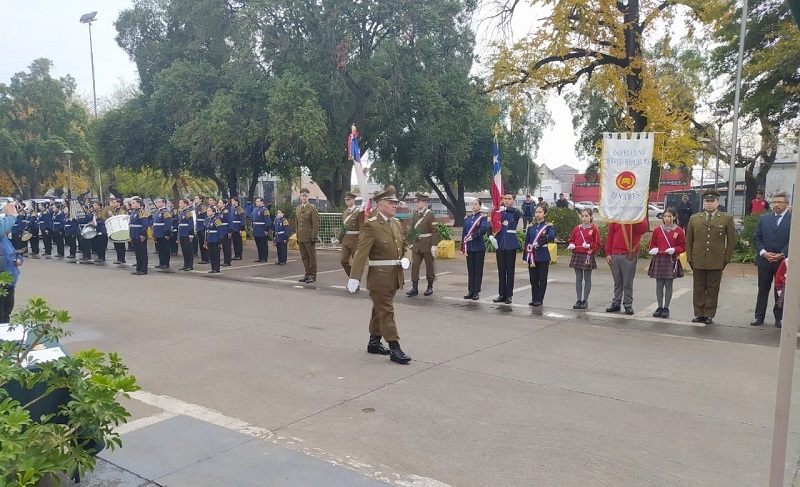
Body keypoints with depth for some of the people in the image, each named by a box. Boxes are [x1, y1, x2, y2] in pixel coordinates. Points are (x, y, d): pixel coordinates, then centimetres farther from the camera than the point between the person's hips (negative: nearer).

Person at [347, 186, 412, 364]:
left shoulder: (397, 224, 11)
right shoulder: (370, 225, -14)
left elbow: (405, 246, 20)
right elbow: (361, 253, -20)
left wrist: (405, 258, -3)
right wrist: (354, 277, -26)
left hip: (394, 276, 8)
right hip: (380, 276, -8)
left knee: (380, 310, 18)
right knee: (386, 312, -3)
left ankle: (374, 342, 30)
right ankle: (395, 349, 0)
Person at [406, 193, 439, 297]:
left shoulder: (430, 214, -7)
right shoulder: (415, 215, 10)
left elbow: (435, 231, -11)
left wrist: (434, 245, -16)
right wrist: (411, 243, 10)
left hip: (427, 245, -5)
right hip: (416, 245, 5)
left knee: (429, 266, 5)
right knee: (414, 265, -1)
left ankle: (430, 287, 16)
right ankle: (414, 288, 3)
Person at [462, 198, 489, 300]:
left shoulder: (482, 217, -3)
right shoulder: (467, 218, 11)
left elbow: (484, 229, -20)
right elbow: (463, 233, 10)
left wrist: (472, 236, -21)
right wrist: (463, 248, 6)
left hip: (479, 247, -4)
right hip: (469, 247, 4)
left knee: (478, 269, 1)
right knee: (470, 269, 8)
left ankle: (476, 292, 6)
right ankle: (470, 291, 14)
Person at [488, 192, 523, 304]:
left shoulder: (515, 212, 0)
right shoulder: (499, 211, 10)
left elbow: (519, 213, -24)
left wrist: (505, 208, -38)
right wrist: (491, 236, -11)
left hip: (511, 244, -3)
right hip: (499, 243, 3)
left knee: (510, 270, 2)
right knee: (501, 270, 8)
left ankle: (509, 295, 8)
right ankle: (502, 295, 15)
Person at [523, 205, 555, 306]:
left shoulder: (548, 225, -2)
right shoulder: (531, 226, 10)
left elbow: (552, 236, -22)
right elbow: (527, 241, 9)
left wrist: (539, 242, -28)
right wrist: (526, 256, 4)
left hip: (543, 256, -4)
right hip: (532, 255, 4)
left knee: (542, 279, 2)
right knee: (533, 278, 8)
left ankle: (539, 299, 9)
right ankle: (534, 299, 16)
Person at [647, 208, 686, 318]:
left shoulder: (679, 231, 0)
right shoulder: (657, 230, 6)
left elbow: (682, 247, 2)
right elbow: (652, 244, 13)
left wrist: (674, 250, -15)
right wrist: (654, 249, -8)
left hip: (671, 260, -2)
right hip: (658, 260, 2)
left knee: (668, 285, 2)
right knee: (659, 285, 6)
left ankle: (666, 308, 10)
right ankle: (659, 307, 14)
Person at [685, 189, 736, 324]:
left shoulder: (727, 219, 4)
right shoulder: (694, 219, 9)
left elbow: (731, 241, 5)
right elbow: (689, 240, 12)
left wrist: (726, 259, 0)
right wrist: (690, 258, 6)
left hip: (716, 261, -2)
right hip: (698, 261, 2)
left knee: (712, 290, 4)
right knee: (698, 289, 6)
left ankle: (709, 315, 12)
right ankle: (699, 314, 12)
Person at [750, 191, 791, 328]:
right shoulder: (764, 218, 7)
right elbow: (756, 238, 5)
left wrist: (782, 255, -15)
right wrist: (764, 252, -9)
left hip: (783, 261, -3)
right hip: (764, 260, 3)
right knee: (762, 290, 9)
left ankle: (779, 318, 16)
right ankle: (759, 316, 16)